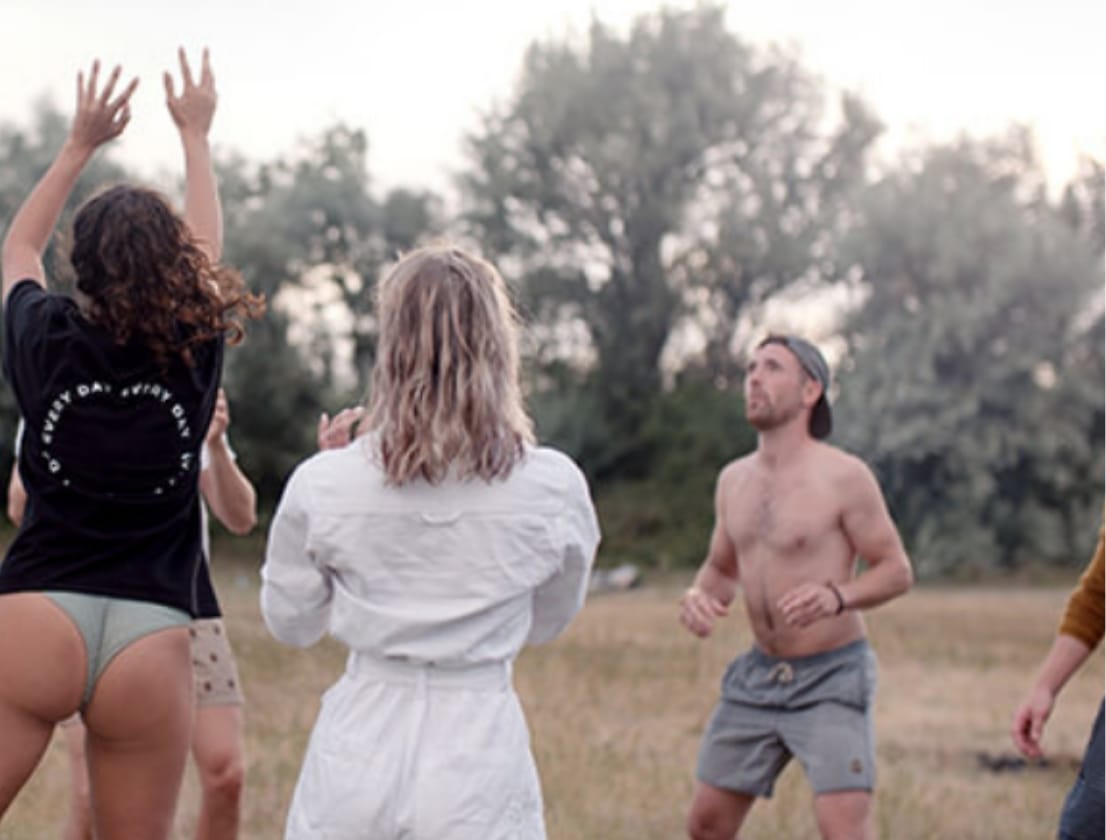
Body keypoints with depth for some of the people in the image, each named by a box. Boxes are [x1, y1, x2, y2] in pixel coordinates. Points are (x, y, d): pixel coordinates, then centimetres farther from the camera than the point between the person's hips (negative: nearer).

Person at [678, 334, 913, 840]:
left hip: (831, 678, -6)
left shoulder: (843, 477, -12)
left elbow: (897, 570, -8)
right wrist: (699, 595, -5)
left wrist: (837, 597, -27)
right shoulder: (734, 479, 7)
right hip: (758, 675, 7)